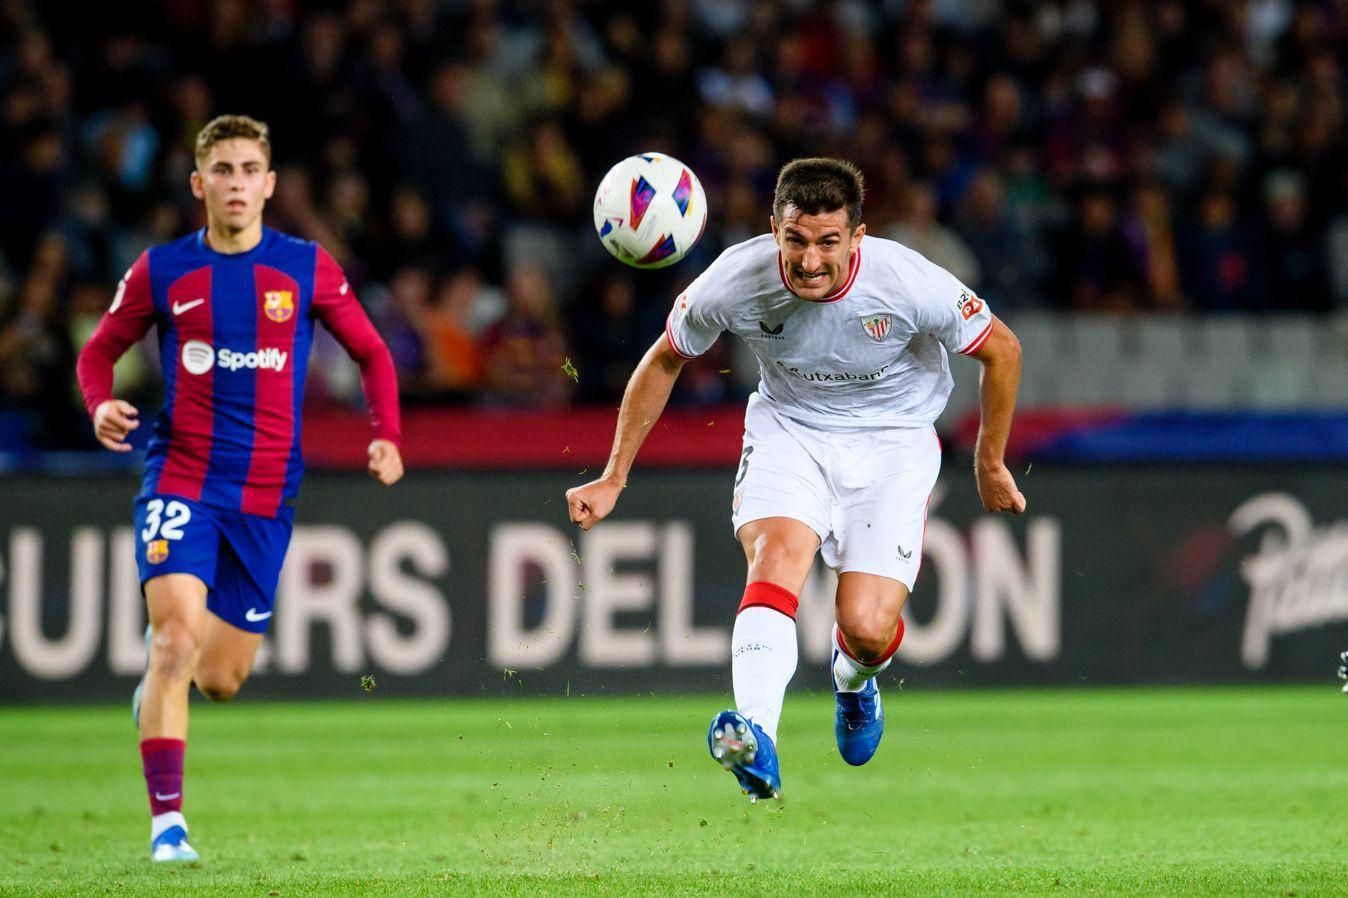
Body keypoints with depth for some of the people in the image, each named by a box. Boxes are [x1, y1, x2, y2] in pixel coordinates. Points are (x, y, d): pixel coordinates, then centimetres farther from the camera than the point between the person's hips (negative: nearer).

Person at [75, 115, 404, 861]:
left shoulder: (307, 269, 2)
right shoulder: (163, 270, 1)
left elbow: (371, 353, 11)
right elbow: (100, 350, 12)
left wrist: (387, 437, -5)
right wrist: (101, 406, -10)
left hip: (266, 497, 2)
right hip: (180, 482, -2)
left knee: (220, 680, 5)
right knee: (177, 641, -20)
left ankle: (163, 654, 42)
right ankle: (166, 821, -17)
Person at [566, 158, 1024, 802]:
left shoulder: (908, 284, -26)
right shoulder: (737, 280, -20)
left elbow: (1001, 350, -7)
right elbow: (664, 361, -1)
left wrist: (991, 465, 3)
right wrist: (613, 479, 0)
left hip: (891, 442, -1)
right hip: (787, 429, 1)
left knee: (867, 630, -15)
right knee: (777, 555, -31)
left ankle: (852, 679, 25)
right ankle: (756, 740, -47)